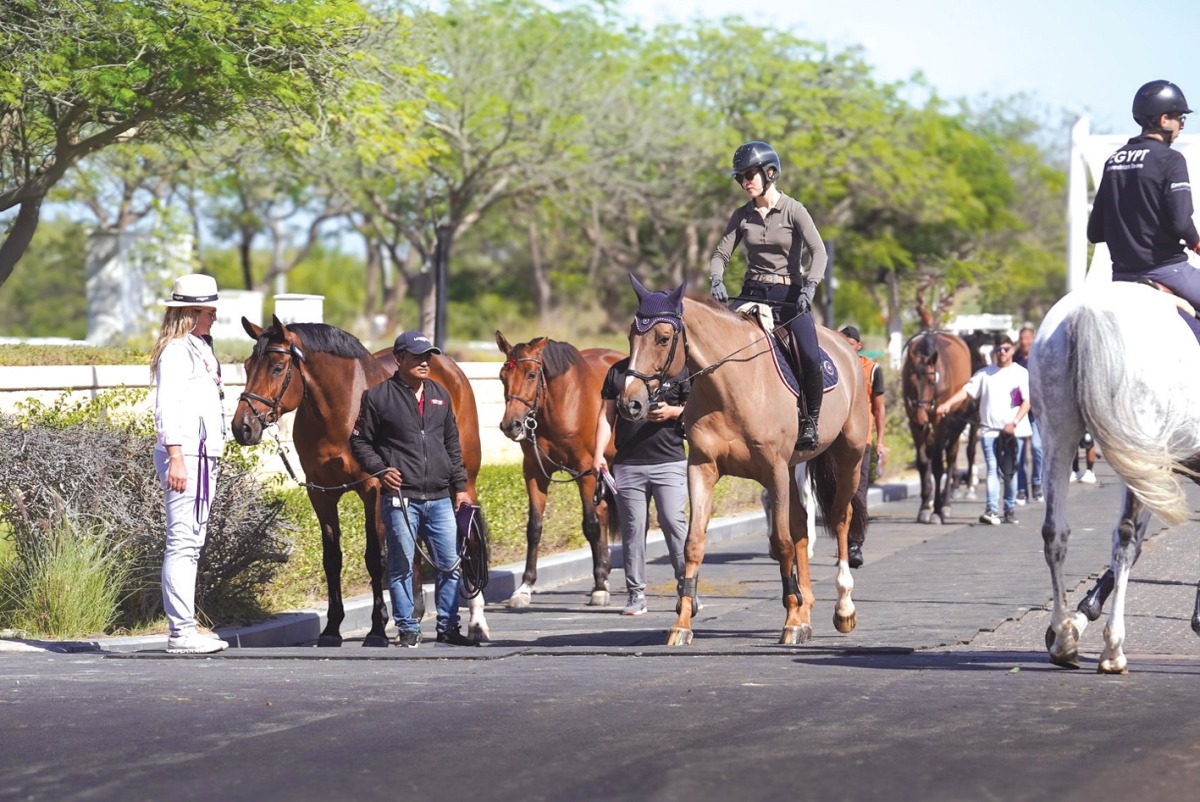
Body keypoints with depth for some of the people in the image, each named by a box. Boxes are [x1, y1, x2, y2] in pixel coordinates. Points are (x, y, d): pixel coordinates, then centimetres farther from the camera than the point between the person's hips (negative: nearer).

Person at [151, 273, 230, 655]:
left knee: (192, 544, 11)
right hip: (185, 455, -10)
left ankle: (185, 627, 15)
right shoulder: (176, 351, -12)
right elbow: (166, 408, -18)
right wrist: (176, 458, -24)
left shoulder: (200, 349, 18)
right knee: (182, 543, -9)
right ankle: (181, 632, -9)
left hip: (203, 455, 10)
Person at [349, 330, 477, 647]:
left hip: (440, 498, 5)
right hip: (400, 497, -5)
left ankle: (448, 627, 15)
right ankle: (407, 629, 7)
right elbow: (360, 441, 2)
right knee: (402, 565, -1)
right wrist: (380, 469, -12)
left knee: (450, 564, 6)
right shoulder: (378, 397, -1)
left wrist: (460, 485, 15)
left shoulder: (440, 395, 15)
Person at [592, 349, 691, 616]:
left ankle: (687, 587, 0)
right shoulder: (618, 371, 11)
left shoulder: (680, 370, 4)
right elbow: (606, 415, 11)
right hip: (628, 464, 2)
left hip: (670, 461, -2)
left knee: (673, 522, -9)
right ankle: (636, 594, 8)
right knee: (633, 528, 3)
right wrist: (599, 453, 1)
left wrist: (673, 412, -15)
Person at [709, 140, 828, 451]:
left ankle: (810, 421, -8)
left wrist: (809, 287, -29)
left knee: (810, 357, -25)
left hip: (789, 295, -4)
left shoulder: (793, 210, -4)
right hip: (753, 293, 4)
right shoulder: (742, 215, 8)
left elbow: (818, 252, -13)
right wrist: (716, 280, -15)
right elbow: (721, 253, 7)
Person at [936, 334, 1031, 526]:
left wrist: (1014, 422, -14)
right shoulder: (985, 373, 10)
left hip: (1013, 431, -1)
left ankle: (1010, 509, 17)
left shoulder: (1021, 373, 4)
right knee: (992, 469, -8)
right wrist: (949, 403, -12)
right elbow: (967, 390, 4)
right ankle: (991, 510, -14)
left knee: (1010, 472, 6)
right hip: (989, 429, 1)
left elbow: (1027, 401, -2)